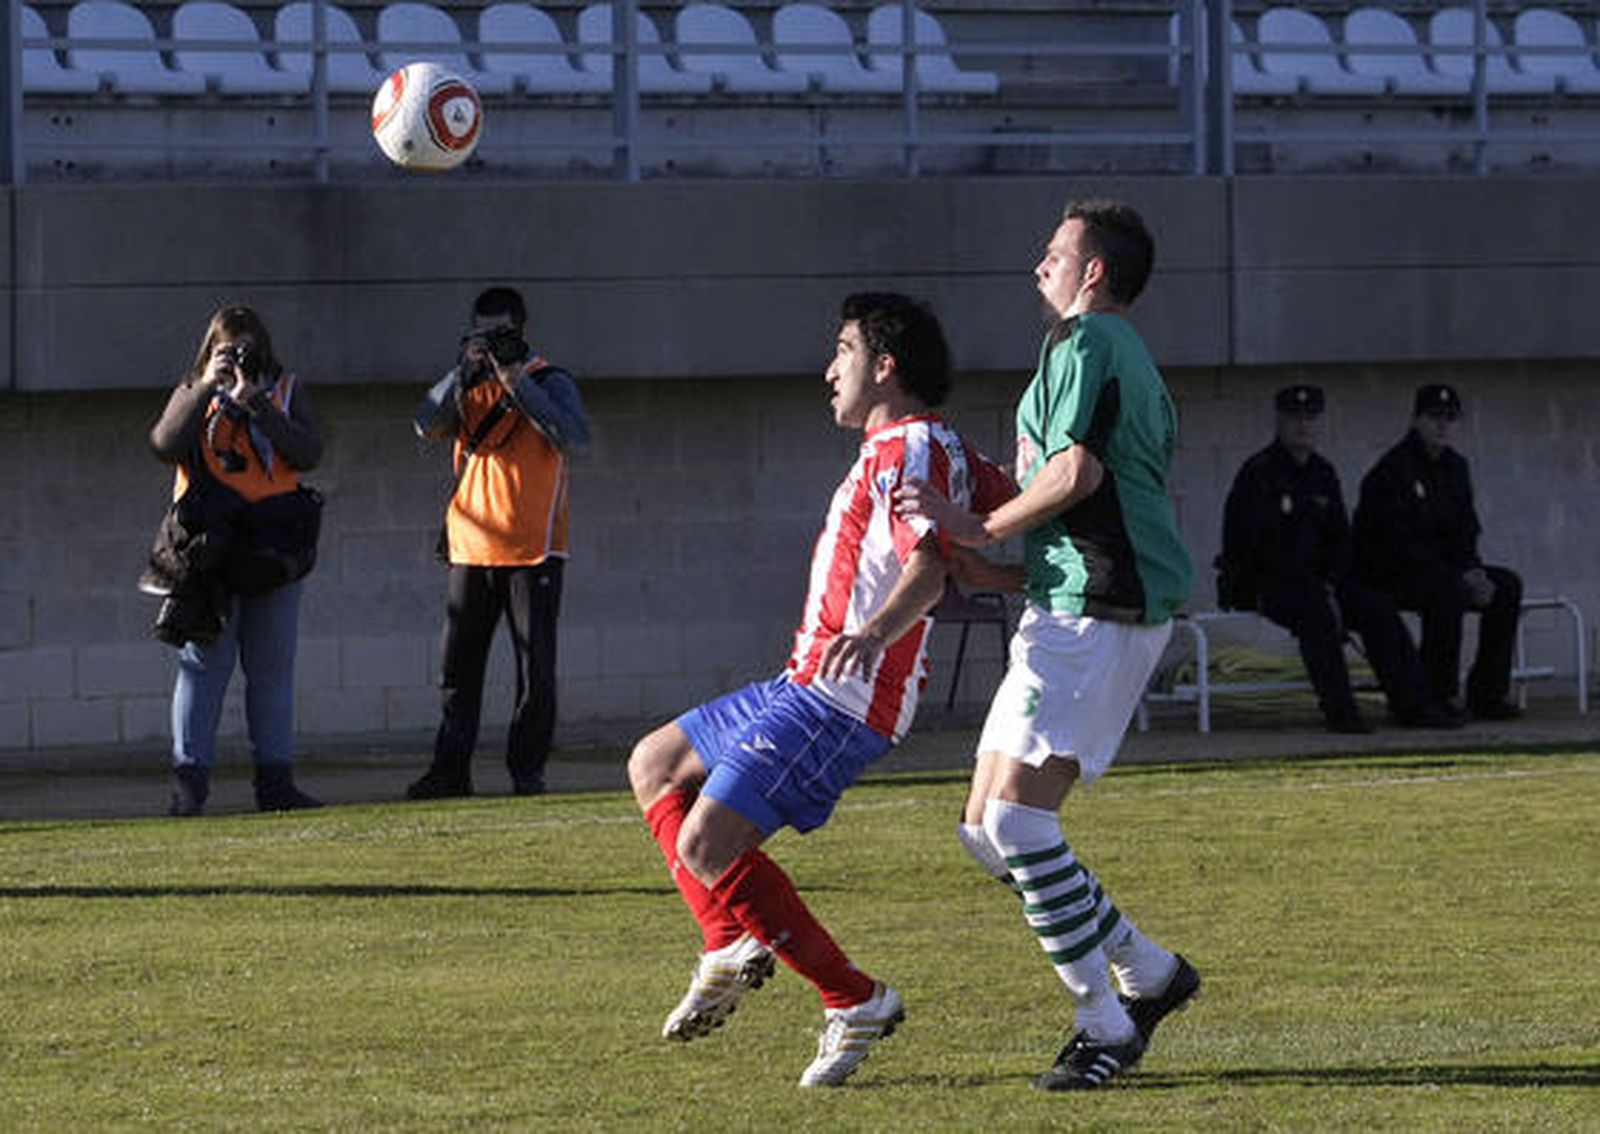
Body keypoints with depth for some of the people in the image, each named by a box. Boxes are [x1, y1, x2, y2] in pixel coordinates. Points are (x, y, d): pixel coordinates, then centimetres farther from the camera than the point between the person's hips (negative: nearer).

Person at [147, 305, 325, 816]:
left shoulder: (286, 391, 12)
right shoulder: (192, 394, 10)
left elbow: (308, 453, -3)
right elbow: (166, 446, -8)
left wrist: (256, 403, -11)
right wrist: (208, 388, -11)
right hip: (209, 545, -2)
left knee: (272, 666, 4)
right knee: (204, 661, -6)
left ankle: (275, 780, 8)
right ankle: (189, 781, -5)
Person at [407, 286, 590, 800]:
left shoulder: (551, 382, 0)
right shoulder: (468, 385, 11)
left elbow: (575, 441, -17)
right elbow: (428, 425, -6)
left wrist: (517, 383, -18)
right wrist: (466, 370, -16)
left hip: (531, 550, -4)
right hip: (471, 547, 4)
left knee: (535, 668, -2)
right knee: (457, 665, 3)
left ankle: (527, 769, 5)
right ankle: (450, 770, 5)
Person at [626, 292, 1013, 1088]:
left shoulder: (912, 448, -13)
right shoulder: (934, 448, 18)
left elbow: (927, 567, -28)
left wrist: (875, 632, -44)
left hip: (842, 697, -11)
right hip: (807, 688, 11)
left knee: (705, 847, -18)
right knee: (653, 765, 19)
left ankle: (854, 1001, -13)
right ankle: (732, 945, 11)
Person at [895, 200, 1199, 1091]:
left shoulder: (1084, 341, -7)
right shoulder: (1135, 359, 24)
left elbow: (1076, 472, -20)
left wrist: (979, 528, -9)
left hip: (1094, 610, -10)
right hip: (1073, 608, 10)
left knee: (1017, 819, -15)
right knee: (988, 830, 9)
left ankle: (1107, 1026, -12)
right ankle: (1150, 975, 15)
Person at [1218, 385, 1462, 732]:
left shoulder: (1322, 473, 12)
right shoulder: (1258, 473, -11)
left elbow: (1340, 539, 12)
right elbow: (1263, 544, -18)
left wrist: (1329, 585, -8)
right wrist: (1317, 590, -19)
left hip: (1314, 582, 7)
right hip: (1257, 583, -7)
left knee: (1377, 608, -11)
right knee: (1315, 608, -34)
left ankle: (1412, 704, -12)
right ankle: (1340, 712, -35)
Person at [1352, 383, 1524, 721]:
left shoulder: (1455, 467, 11)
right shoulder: (1392, 470, -15)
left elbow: (1464, 534, 14)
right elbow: (1399, 543, -21)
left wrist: (1474, 572, -9)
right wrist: (1461, 577, -23)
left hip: (1436, 571, 8)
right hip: (1386, 577, -8)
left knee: (1507, 585, -9)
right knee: (1448, 589, -35)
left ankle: (1487, 694, -8)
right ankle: (1439, 696, -29)